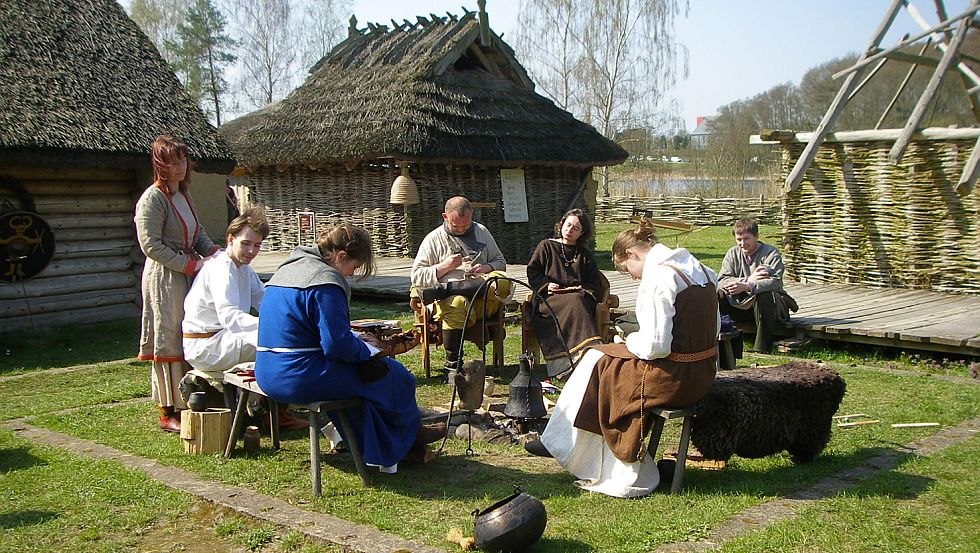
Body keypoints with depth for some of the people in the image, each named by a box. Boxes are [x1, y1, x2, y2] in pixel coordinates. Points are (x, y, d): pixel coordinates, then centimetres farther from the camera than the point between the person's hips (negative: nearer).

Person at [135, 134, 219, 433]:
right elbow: (151, 245, -18)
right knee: (169, 343, -4)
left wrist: (214, 252, 1)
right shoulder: (152, 198, -13)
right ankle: (168, 412, 3)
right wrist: (190, 264, -19)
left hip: (189, 275, 9)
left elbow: (198, 232, 21)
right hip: (164, 277, -8)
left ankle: (189, 402, 19)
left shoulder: (183, 195, 14)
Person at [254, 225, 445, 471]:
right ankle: (412, 435, 28)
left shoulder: (290, 267, 15)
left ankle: (383, 452, 28)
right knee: (393, 375, 3)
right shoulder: (326, 280, -17)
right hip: (299, 379, -10)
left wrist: (358, 341, 16)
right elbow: (337, 344, -22)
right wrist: (369, 349, -3)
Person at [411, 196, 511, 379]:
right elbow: (416, 277, 6)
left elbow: (500, 262, 24)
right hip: (450, 298, -2)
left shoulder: (481, 232, 20)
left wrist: (486, 268, 1)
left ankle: (441, 289, -31)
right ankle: (452, 366, -29)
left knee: (503, 282, -33)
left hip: (483, 299, 2)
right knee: (456, 304, -41)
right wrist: (445, 266, -7)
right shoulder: (433, 239, 10)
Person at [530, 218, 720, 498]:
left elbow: (654, 346, -24)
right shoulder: (700, 270, 9)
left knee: (596, 362, 11)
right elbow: (714, 330, 16)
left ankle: (559, 444, 26)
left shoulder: (658, 278, -19)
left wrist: (631, 340, 0)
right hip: (703, 374, 9)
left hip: (672, 379, -9)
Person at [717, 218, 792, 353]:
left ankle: (762, 349, -28)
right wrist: (748, 279, -23)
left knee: (764, 296, -38)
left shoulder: (771, 254, -8)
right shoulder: (733, 253, 6)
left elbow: (775, 282, -26)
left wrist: (747, 286, -40)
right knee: (717, 295, -21)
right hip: (740, 304, 3)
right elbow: (722, 281, -8)